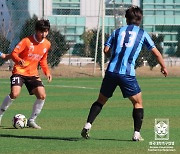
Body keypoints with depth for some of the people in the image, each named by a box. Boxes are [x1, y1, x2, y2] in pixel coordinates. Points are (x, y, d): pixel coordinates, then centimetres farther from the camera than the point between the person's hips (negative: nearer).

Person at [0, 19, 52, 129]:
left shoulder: (47, 44, 4)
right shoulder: (27, 41, -14)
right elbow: (14, 53, -14)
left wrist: (47, 72, 7)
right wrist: (19, 60, -34)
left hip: (33, 74, 5)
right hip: (19, 71, -5)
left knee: (42, 96, -10)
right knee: (15, 93, -25)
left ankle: (32, 120, 6)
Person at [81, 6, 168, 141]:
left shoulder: (118, 31, 15)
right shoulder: (142, 34, 11)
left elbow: (106, 50, 8)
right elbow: (156, 53, 14)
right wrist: (163, 67, 29)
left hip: (111, 71, 2)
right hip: (128, 73, -2)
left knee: (101, 100, 17)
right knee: (138, 102, 11)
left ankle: (88, 125, 4)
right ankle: (137, 134, 2)